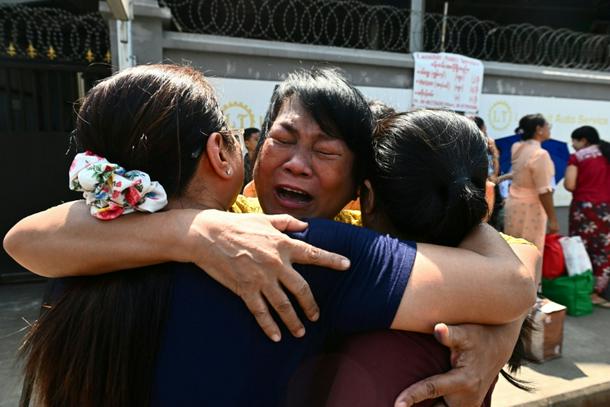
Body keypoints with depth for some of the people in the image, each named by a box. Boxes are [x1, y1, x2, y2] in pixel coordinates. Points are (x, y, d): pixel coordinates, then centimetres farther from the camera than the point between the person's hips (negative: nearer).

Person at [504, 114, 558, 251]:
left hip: (513, 204, 8)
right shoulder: (540, 154, -20)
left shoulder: (517, 148, 3)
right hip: (529, 208, -8)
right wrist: (553, 220, -14)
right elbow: (544, 192, -21)